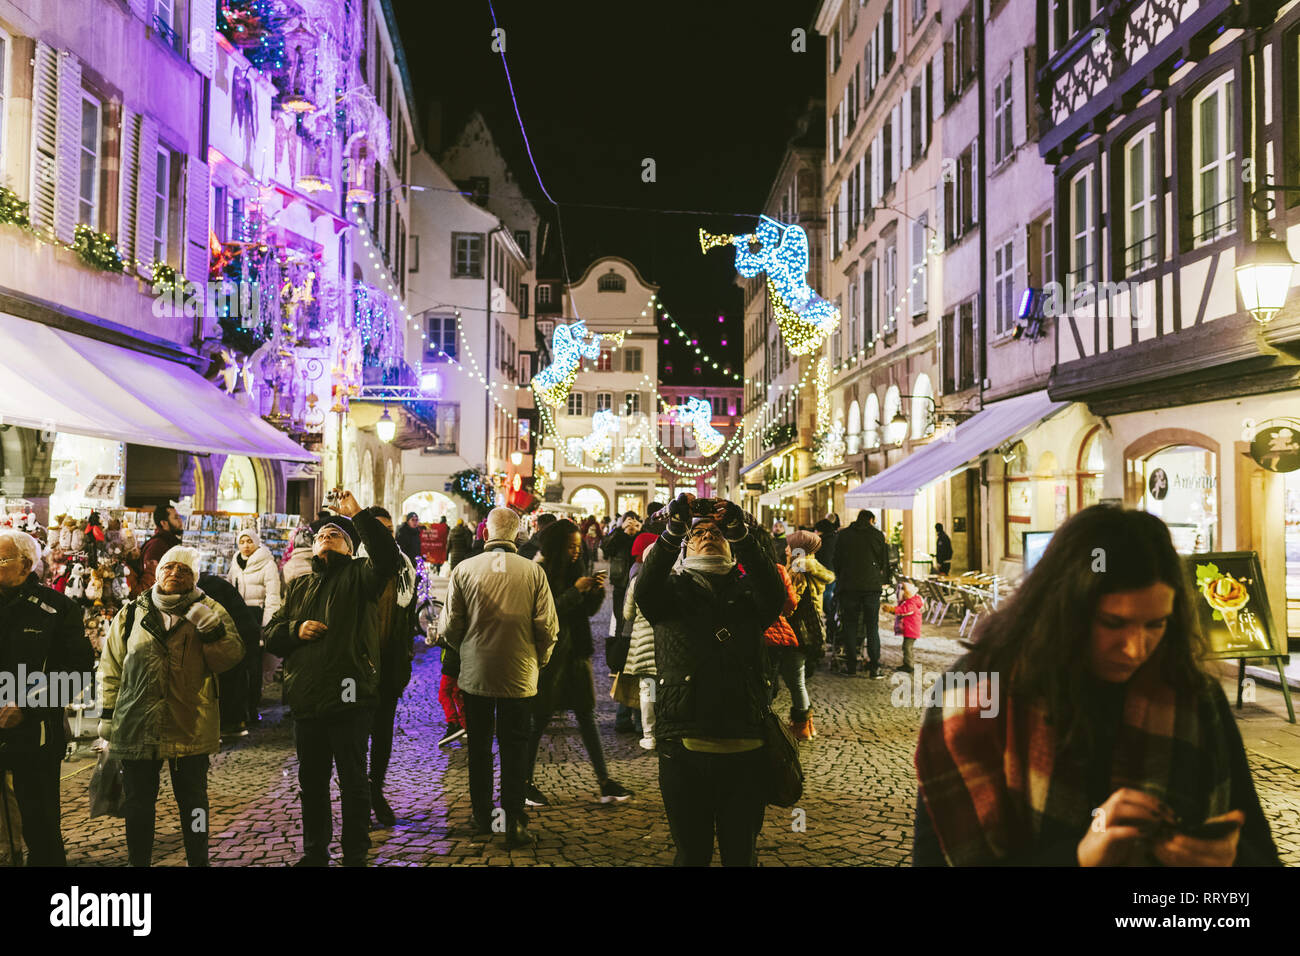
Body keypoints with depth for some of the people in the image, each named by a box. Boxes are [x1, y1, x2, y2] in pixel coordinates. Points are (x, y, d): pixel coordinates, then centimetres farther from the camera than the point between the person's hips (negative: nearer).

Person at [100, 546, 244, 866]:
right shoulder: (132, 613, 9)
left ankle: (198, 861, 25)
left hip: (191, 728, -1)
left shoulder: (208, 610, 4)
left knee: (193, 802, 11)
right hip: (137, 728, 1)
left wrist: (211, 627, -22)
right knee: (138, 804, 11)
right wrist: (109, 714, 9)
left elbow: (230, 657, -6)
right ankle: (139, 861, 27)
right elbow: (111, 667, 13)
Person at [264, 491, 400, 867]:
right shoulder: (298, 586, 17)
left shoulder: (358, 576, 1)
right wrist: (296, 629, -6)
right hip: (306, 700, 5)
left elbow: (388, 558, -21)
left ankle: (355, 855, 18)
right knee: (311, 781, 17)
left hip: (348, 698, -5)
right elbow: (270, 635, 15)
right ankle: (314, 851, 33)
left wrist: (358, 514, -21)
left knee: (353, 782, 5)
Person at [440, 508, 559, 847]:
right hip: (519, 676, 0)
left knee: (479, 748, 15)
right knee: (515, 749, 9)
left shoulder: (464, 570, -7)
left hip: (475, 675, 1)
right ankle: (514, 824, 9)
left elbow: (450, 626, -4)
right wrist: (538, 661, 11)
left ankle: (482, 820, 23)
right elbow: (548, 628, -7)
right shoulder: (533, 572, -7)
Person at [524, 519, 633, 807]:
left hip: (575, 651, 6)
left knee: (586, 716, 7)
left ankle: (605, 781, 9)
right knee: (539, 719, 3)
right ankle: (526, 782, 17)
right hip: (549, 653, -6)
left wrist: (597, 591, -6)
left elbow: (588, 611, 13)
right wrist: (576, 591, -22)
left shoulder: (573, 570, 10)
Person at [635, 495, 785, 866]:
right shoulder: (673, 589, 9)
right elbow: (646, 589, -14)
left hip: (743, 751, 1)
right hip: (684, 748, -1)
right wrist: (673, 529, -27)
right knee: (691, 852, 13)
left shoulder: (746, 591, 11)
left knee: (742, 853, 13)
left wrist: (739, 533, -25)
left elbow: (774, 591, -12)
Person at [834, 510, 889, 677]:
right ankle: (875, 667, 0)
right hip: (872, 586, -1)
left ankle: (851, 665, 9)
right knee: (872, 627, 3)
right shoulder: (877, 535, 3)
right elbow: (884, 561, 7)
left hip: (848, 586, 1)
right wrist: (882, 581, 21)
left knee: (850, 626, 8)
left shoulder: (844, 535, 7)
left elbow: (836, 561, 10)